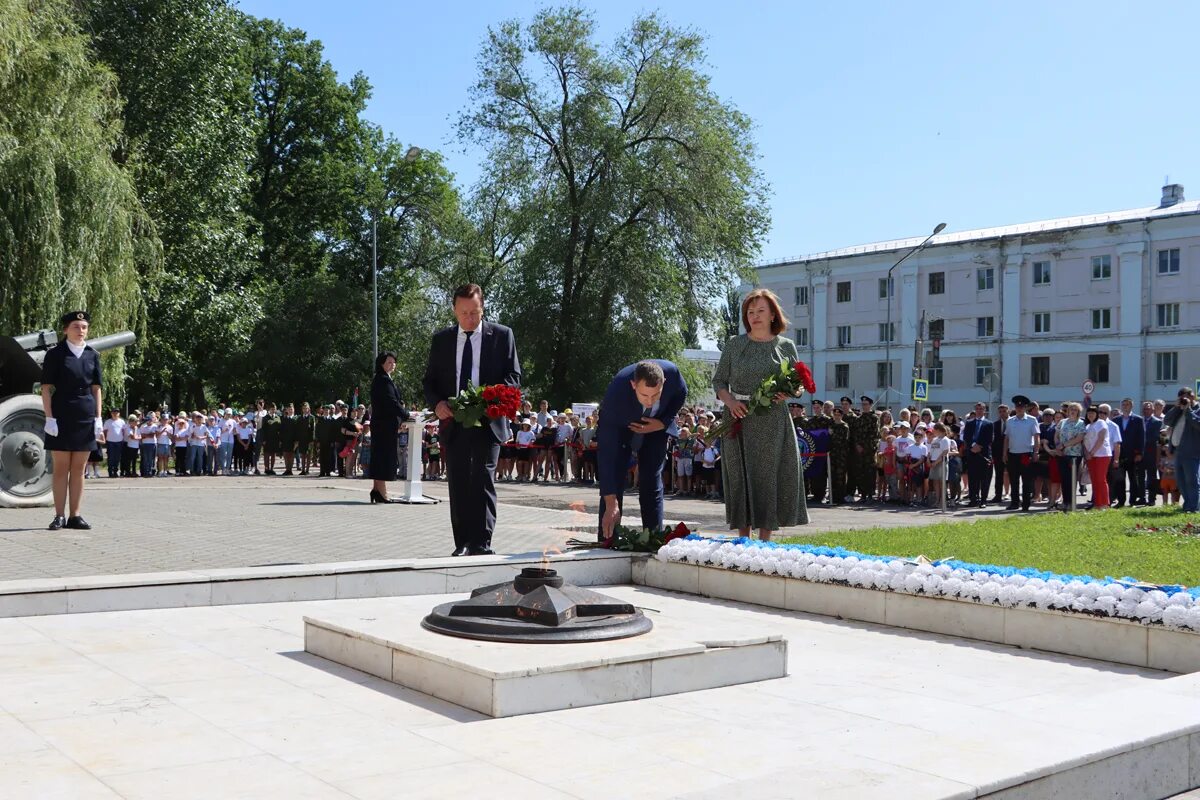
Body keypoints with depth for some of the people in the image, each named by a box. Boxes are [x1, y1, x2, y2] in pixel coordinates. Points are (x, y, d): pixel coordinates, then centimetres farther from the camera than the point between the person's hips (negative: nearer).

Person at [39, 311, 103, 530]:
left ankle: (75, 516, 9)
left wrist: (98, 418, 4)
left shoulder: (92, 355, 10)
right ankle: (59, 516, 3)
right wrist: (49, 418, -10)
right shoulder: (55, 354, 0)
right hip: (61, 417, -3)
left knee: (79, 469, 5)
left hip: (85, 418, 3)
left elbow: (96, 388, 11)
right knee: (61, 467, 0)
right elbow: (46, 388, -2)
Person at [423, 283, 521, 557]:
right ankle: (463, 543, 10)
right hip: (453, 422, 3)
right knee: (458, 484, 5)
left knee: (483, 480, -11)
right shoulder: (441, 339, 11)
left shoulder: (502, 335, 3)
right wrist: (437, 403, -8)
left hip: (488, 420, -3)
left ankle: (482, 542, -9)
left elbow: (513, 375, 1)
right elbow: (429, 380, 13)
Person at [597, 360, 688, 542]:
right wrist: (610, 503, -42)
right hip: (619, 429, -2)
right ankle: (607, 540, -5)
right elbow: (606, 452, -40)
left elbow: (681, 393, -5)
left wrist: (664, 422, -22)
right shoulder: (615, 393, -41)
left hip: (655, 427, 2)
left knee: (652, 485, -2)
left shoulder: (671, 373, -34)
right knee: (613, 482, -12)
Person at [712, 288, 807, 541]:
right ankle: (743, 539, 10)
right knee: (740, 477, 1)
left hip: (773, 422, 0)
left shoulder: (786, 346, 7)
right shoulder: (734, 345, 6)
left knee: (770, 476, -1)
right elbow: (718, 381, 8)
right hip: (739, 418, 0)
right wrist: (730, 401, -11)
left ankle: (765, 540, 8)